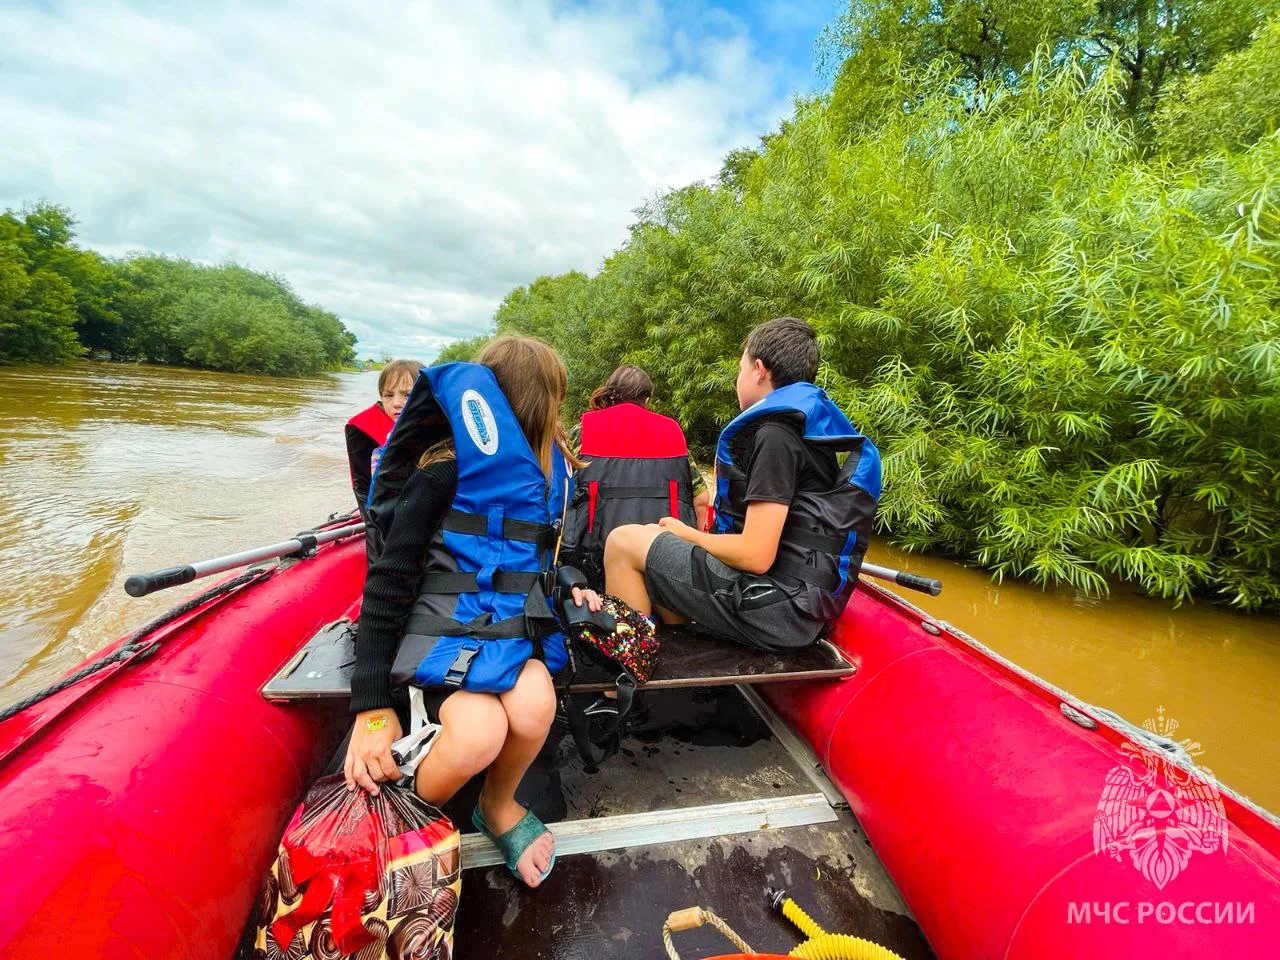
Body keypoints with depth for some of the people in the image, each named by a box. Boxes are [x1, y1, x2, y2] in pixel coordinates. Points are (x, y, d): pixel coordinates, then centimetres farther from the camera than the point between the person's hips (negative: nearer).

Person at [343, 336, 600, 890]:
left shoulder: (547, 470, 10)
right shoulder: (446, 469, -12)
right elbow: (388, 578, -11)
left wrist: (569, 591, 6)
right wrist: (373, 705, -13)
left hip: (514, 619, 5)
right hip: (445, 621, -4)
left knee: (534, 707, -27)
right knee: (479, 735, -31)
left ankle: (498, 806, 7)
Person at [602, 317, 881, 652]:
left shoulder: (777, 432, -16)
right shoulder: (816, 426, 14)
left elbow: (756, 556, -21)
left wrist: (686, 533, -3)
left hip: (776, 610, -10)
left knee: (623, 542, -5)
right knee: (654, 538, 19)